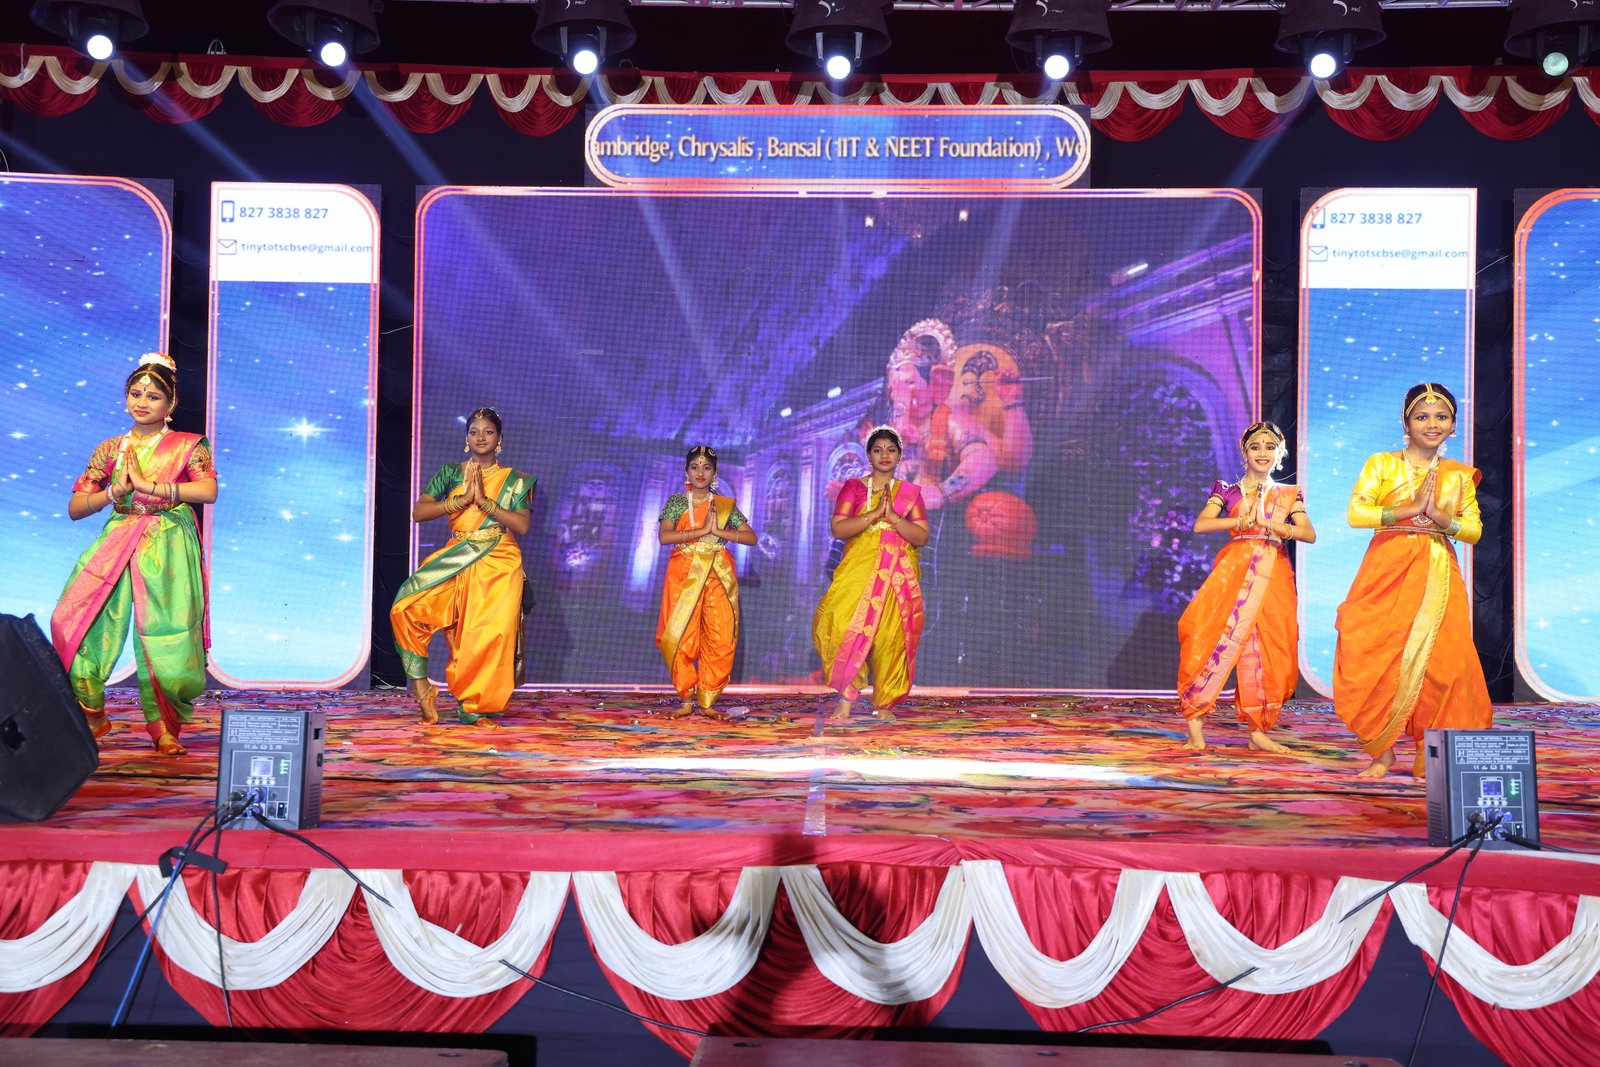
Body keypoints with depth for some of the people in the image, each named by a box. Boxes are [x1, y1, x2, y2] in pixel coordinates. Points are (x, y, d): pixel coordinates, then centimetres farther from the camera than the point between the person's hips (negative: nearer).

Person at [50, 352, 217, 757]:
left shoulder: (188, 446, 4)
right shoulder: (109, 449, 13)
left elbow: (208, 491, -16)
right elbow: (75, 508, 10)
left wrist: (147, 485, -13)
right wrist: (116, 490, -7)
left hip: (168, 550, -3)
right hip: (116, 543, 3)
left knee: (166, 638, -7)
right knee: (73, 622, -9)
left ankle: (164, 728, 7)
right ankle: (89, 718, 7)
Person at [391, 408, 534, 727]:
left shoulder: (515, 481, 8)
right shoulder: (450, 473, 11)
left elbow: (522, 526, -5)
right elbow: (418, 512, 0)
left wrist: (483, 500, -12)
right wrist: (462, 499, -11)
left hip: (499, 566, -1)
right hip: (456, 563, 1)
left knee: (491, 635, -8)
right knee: (405, 609, -17)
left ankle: (478, 707, 8)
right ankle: (422, 688, -5)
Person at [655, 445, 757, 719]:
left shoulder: (726, 505, 10)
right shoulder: (676, 502, 7)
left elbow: (751, 537, 3)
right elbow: (664, 536, -8)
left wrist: (718, 531, -9)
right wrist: (702, 530, -13)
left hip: (719, 575, 1)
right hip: (685, 574, -1)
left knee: (719, 639, -5)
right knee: (679, 637, -9)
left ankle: (707, 702, 3)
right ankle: (687, 699, 3)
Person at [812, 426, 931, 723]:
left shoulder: (910, 492, 11)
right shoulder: (853, 487, 9)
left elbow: (922, 537, 2)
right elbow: (838, 529, -3)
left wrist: (893, 516, -12)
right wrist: (874, 514, -13)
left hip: (896, 574, 1)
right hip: (858, 570, -1)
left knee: (889, 636, -5)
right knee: (845, 627, -18)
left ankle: (883, 704, 5)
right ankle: (845, 700, -13)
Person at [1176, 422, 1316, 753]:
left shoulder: (1289, 495, 16)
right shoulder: (1228, 491, 10)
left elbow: (1310, 534, 0)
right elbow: (1200, 524, -5)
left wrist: (1272, 526, -13)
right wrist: (1242, 520, -14)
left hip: (1274, 577, 3)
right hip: (1235, 571, -2)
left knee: (1268, 651, 0)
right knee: (1216, 641, -15)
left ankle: (1258, 731, 8)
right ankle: (1195, 725, -12)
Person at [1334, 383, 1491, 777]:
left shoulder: (1460, 475, 13)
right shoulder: (1381, 464, 6)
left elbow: (1474, 531, 6)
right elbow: (1356, 514, -7)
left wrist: (1437, 515, -11)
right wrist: (1411, 509, -13)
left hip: (1438, 577, 2)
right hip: (1387, 572, -2)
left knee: (1438, 662, -6)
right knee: (1378, 659, -7)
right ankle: (1382, 750, 5)